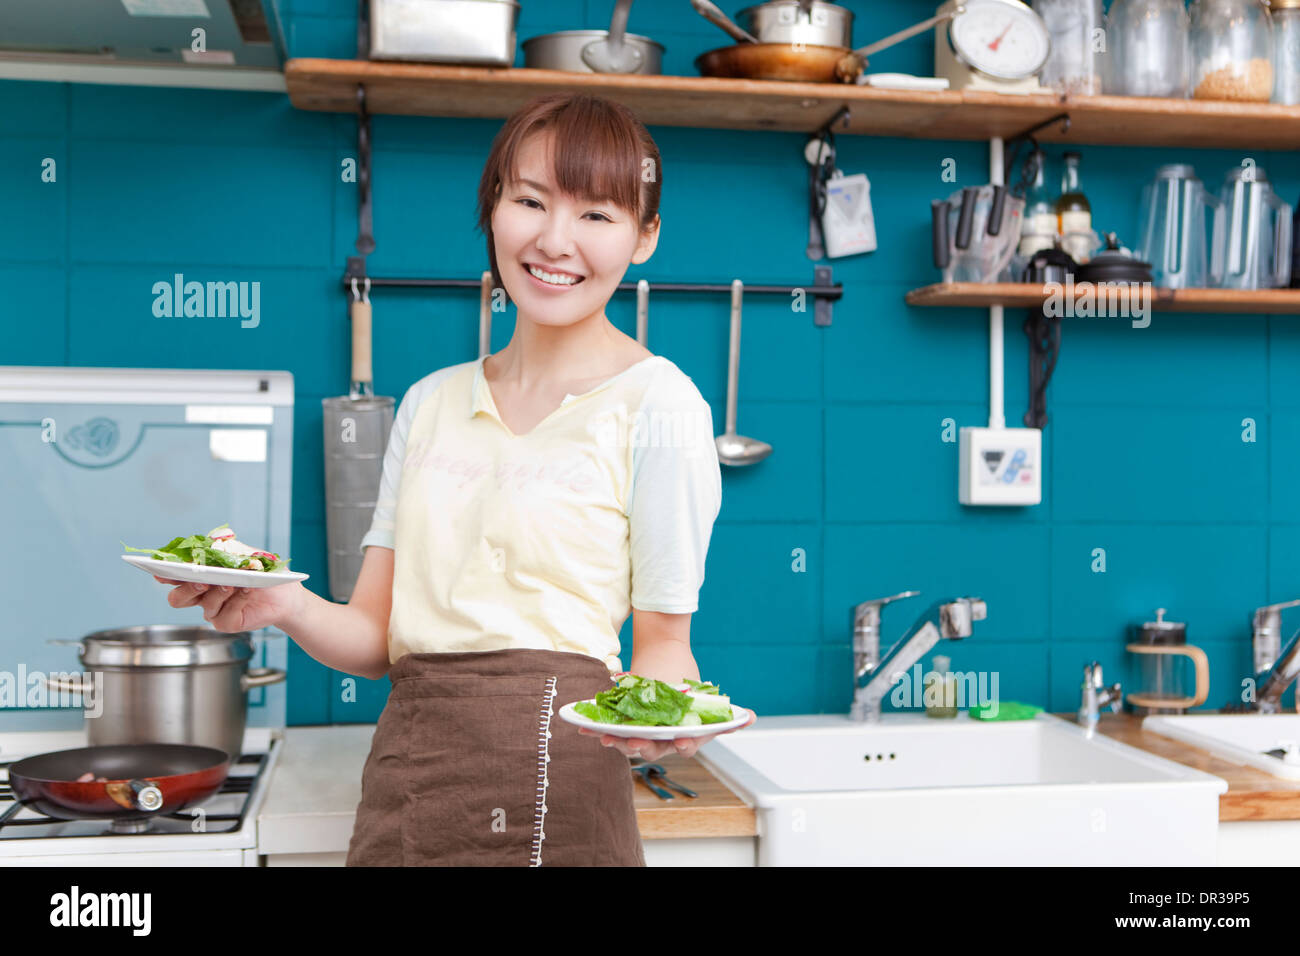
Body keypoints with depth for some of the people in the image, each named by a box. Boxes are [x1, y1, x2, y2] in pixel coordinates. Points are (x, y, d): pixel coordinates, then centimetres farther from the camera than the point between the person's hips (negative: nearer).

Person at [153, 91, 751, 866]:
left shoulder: (656, 404, -6)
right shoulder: (431, 401, 10)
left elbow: (664, 642, -2)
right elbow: (376, 635, 8)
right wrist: (286, 606, -11)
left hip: (549, 773, -4)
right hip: (401, 770, 5)